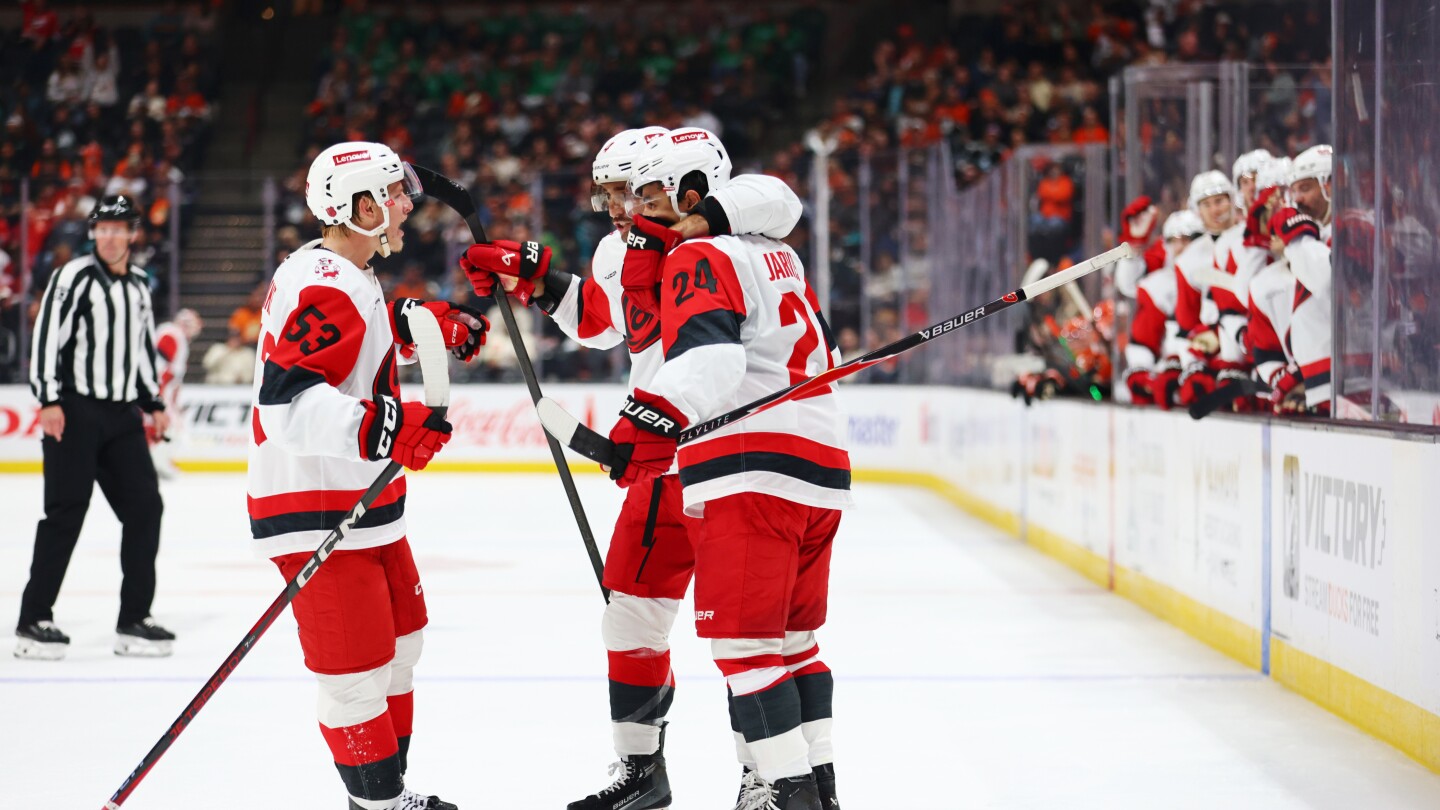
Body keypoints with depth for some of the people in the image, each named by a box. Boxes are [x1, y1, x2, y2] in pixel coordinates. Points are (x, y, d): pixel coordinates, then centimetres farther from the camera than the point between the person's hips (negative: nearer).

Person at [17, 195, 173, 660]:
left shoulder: (139, 285, 15)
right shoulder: (74, 277, -7)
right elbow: (47, 337, -13)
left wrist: (153, 404, 20)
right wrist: (49, 400, -19)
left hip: (122, 416, 7)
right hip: (75, 412, -7)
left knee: (145, 507, 3)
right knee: (65, 514, -7)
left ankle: (133, 621, 10)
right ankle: (33, 621, 0)